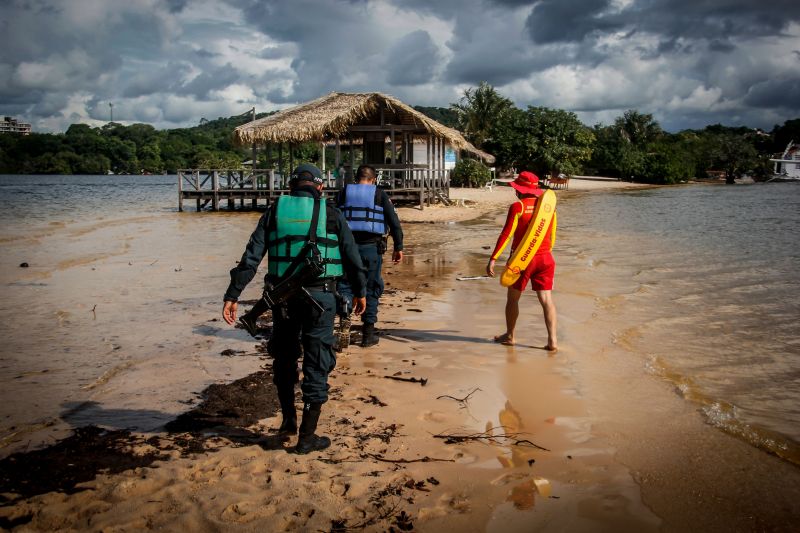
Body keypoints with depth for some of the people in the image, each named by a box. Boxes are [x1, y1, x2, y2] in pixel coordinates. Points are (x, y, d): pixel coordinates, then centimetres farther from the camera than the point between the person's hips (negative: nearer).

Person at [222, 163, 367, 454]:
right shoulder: (331, 214, 3)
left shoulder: (275, 211, 6)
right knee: (317, 365, 6)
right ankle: (307, 436, 9)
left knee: (284, 359, 22)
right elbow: (352, 256, 4)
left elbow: (251, 257, -1)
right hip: (320, 296, -2)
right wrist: (360, 292, 17)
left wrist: (232, 295, -2)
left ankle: (288, 419, 30)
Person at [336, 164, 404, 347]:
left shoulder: (344, 193, 10)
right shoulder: (380, 195, 5)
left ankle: (345, 317, -22)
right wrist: (398, 247, 5)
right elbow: (394, 222, 1)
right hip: (372, 247, -1)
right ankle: (368, 333, 14)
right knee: (371, 289, 10)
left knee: (345, 285, 7)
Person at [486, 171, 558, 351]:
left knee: (513, 297, 13)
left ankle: (509, 336, 25)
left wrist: (493, 258, -18)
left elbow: (506, 233, -17)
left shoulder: (518, 207, -11)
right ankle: (552, 340, -5)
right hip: (544, 258, 4)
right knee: (546, 299, 2)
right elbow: (551, 235, 14)